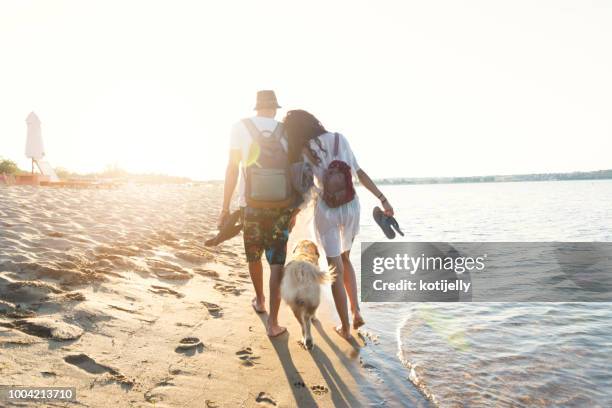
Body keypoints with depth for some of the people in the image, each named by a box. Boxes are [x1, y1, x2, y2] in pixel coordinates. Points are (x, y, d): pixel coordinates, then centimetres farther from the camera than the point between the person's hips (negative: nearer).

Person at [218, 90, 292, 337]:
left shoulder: (241, 127, -1)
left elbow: (232, 168, -5)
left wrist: (225, 208, -1)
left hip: (251, 204, 0)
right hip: (280, 205, 0)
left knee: (254, 255, 21)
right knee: (277, 262, 2)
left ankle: (260, 301, 41)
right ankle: (273, 322, -2)